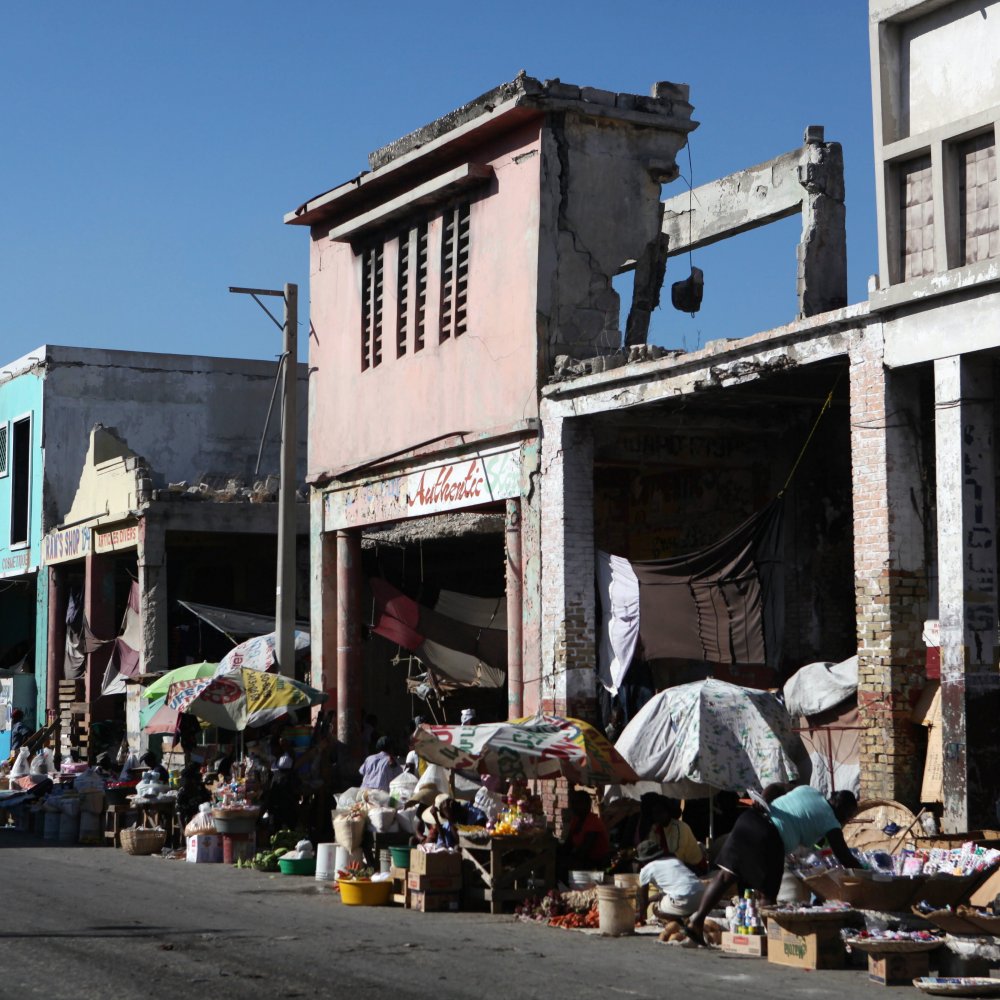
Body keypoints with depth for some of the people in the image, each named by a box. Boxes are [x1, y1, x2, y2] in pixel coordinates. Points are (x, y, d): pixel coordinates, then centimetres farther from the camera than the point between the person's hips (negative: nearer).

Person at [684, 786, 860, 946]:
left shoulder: (806, 790, 24)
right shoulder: (830, 821, 7)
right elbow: (844, 857, 8)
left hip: (748, 819, 7)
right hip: (768, 838, -7)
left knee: (726, 875, 8)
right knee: (768, 894, 7)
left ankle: (697, 920, 4)